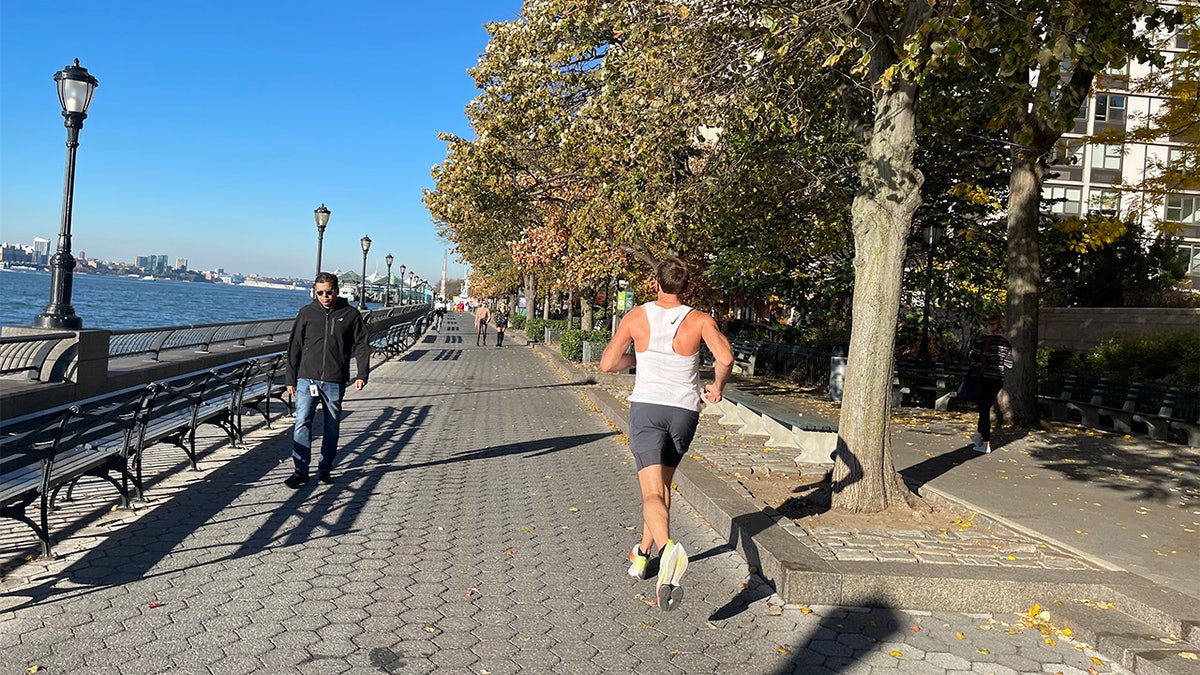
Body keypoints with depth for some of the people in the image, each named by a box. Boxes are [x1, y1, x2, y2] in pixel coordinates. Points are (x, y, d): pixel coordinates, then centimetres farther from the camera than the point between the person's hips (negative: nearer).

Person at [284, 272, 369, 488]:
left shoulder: (350, 314, 3)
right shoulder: (306, 313, 6)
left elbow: (361, 346, 4)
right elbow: (294, 347, 9)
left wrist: (361, 374, -8)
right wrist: (290, 379, 7)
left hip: (335, 381, 0)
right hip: (307, 379, 0)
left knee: (332, 426, 8)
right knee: (302, 423, -8)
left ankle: (325, 469, 19)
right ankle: (301, 470, -1)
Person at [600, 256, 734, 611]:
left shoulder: (636, 317, 0)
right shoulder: (699, 321, -1)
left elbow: (607, 364, 2)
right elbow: (725, 358, -15)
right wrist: (717, 387, 3)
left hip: (646, 407, -2)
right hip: (685, 410, 2)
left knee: (652, 493, -9)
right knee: (662, 484, 22)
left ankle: (668, 547, -39)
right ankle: (642, 555, 34)